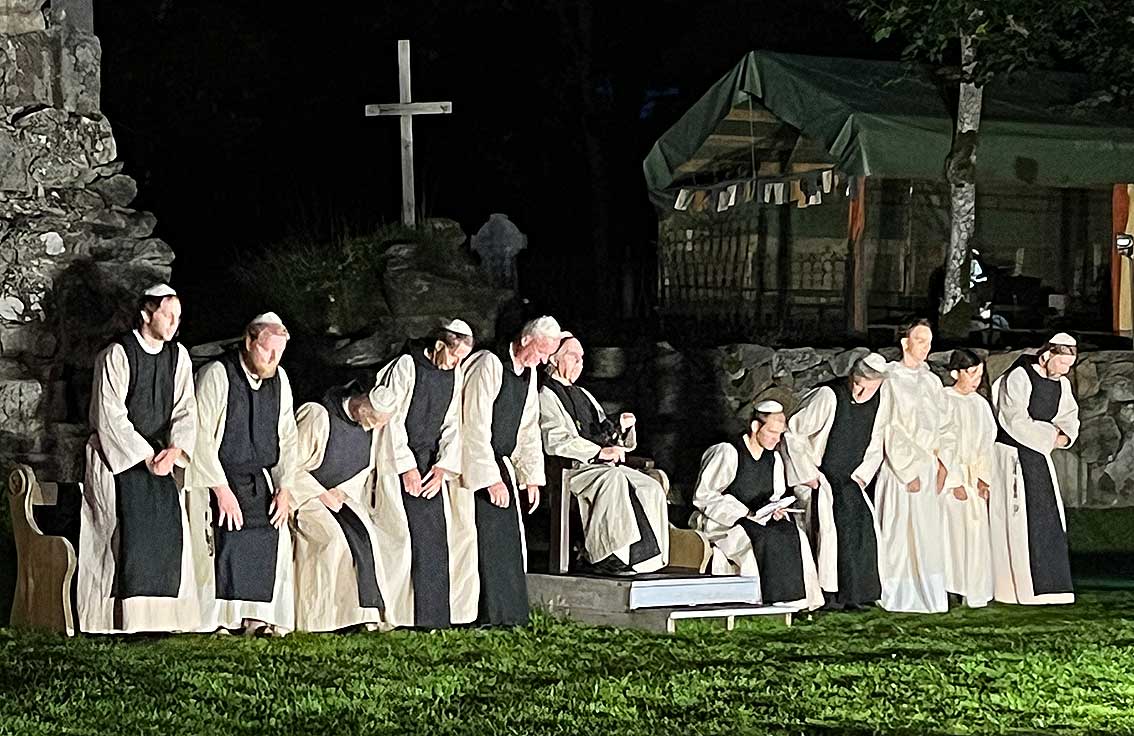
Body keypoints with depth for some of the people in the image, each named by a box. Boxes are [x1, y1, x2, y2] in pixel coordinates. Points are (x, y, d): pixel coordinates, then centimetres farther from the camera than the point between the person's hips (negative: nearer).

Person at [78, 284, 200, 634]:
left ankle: (160, 614, -3)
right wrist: (145, 456, -15)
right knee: (131, 526, -15)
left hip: (160, 456, 5)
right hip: (120, 456, -5)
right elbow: (110, 415, -12)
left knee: (169, 525, -6)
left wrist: (175, 449, -16)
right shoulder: (117, 355, -10)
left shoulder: (178, 355, 5)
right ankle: (126, 616, -13)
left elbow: (185, 410, 2)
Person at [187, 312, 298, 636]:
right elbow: (201, 436, -13)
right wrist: (221, 489, -16)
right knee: (225, 540, -19)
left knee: (271, 542, -11)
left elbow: (287, 438, 11)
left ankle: (256, 616, -6)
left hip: (261, 480, 5)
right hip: (219, 477, -5)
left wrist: (284, 488, 1)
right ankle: (219, 618, -15)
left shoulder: (279, 380, 6)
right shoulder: (216, 375, -12)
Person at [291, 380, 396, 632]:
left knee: (364, 535, -21)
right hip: (304, 495, -6)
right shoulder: (317, 417, -20)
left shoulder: (369, 427, 1)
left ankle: (366, 613, -19)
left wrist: (342, 492, -3)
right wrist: (321, 494, -18)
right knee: (333, 538, -30)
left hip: (339, 496, 6)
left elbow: (366, 470, 16)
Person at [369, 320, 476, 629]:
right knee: (401, 533, -14)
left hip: (430, 462, 5)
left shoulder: (455, 375, 8)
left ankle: (431, 614, -2)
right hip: (399, 459, -5)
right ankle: (391, 612, -10)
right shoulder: (406, 367, -8)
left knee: (434, 535, -5)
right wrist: (407, 467, -12)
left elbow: (453, 425, 8)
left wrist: (444, 467, -5)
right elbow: (393, 419, -10)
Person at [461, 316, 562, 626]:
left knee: (510, 540, 7)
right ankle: (486, 614, -8)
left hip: (501, 463, 8)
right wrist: (491, 479, -22)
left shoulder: (528, 373, 8)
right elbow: (476, 426, -21)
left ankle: (508, 613, 13)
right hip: (475, 466, -8)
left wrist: (532, 477, 5)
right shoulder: (489, 365, -18)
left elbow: (529, 429, 12)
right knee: (485, 539, -12)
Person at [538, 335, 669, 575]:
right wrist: (600, 451, -20)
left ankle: (644, 555, -23)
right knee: (612, 480, -37)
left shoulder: (583, 395, 27)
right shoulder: (546, 396, 0)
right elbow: (555, 442, -14)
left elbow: (605, 435, 26)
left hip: (602, 465, 8)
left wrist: (621, 427, 2)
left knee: (651, 488, -15)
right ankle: (608, 556, -40)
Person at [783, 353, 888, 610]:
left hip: (848, 479, 6)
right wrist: (808, 474, -14)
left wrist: (862, 475, 1)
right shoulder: (828, 396, -20)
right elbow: (793, 433, -15)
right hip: (817, 476, -6)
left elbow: (875, 447, 15)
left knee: (864, 524, -12)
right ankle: (828, 595, -16)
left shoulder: (878, 403, -1)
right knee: (829, 523, -23)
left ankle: (854, 594, -5)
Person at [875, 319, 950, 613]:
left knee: (928, 531, 3)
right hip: (899, 464, -5)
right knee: (899, 530, -5)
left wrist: (941, 464, 3)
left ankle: (927, 594, 7)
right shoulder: (890, 379, -5)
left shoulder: (932, 382, 14)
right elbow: (889, 429, -9)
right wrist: (908, 471, -13)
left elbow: (941, 425, 15)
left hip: (927, 464, 6)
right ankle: (898, 596, -1)